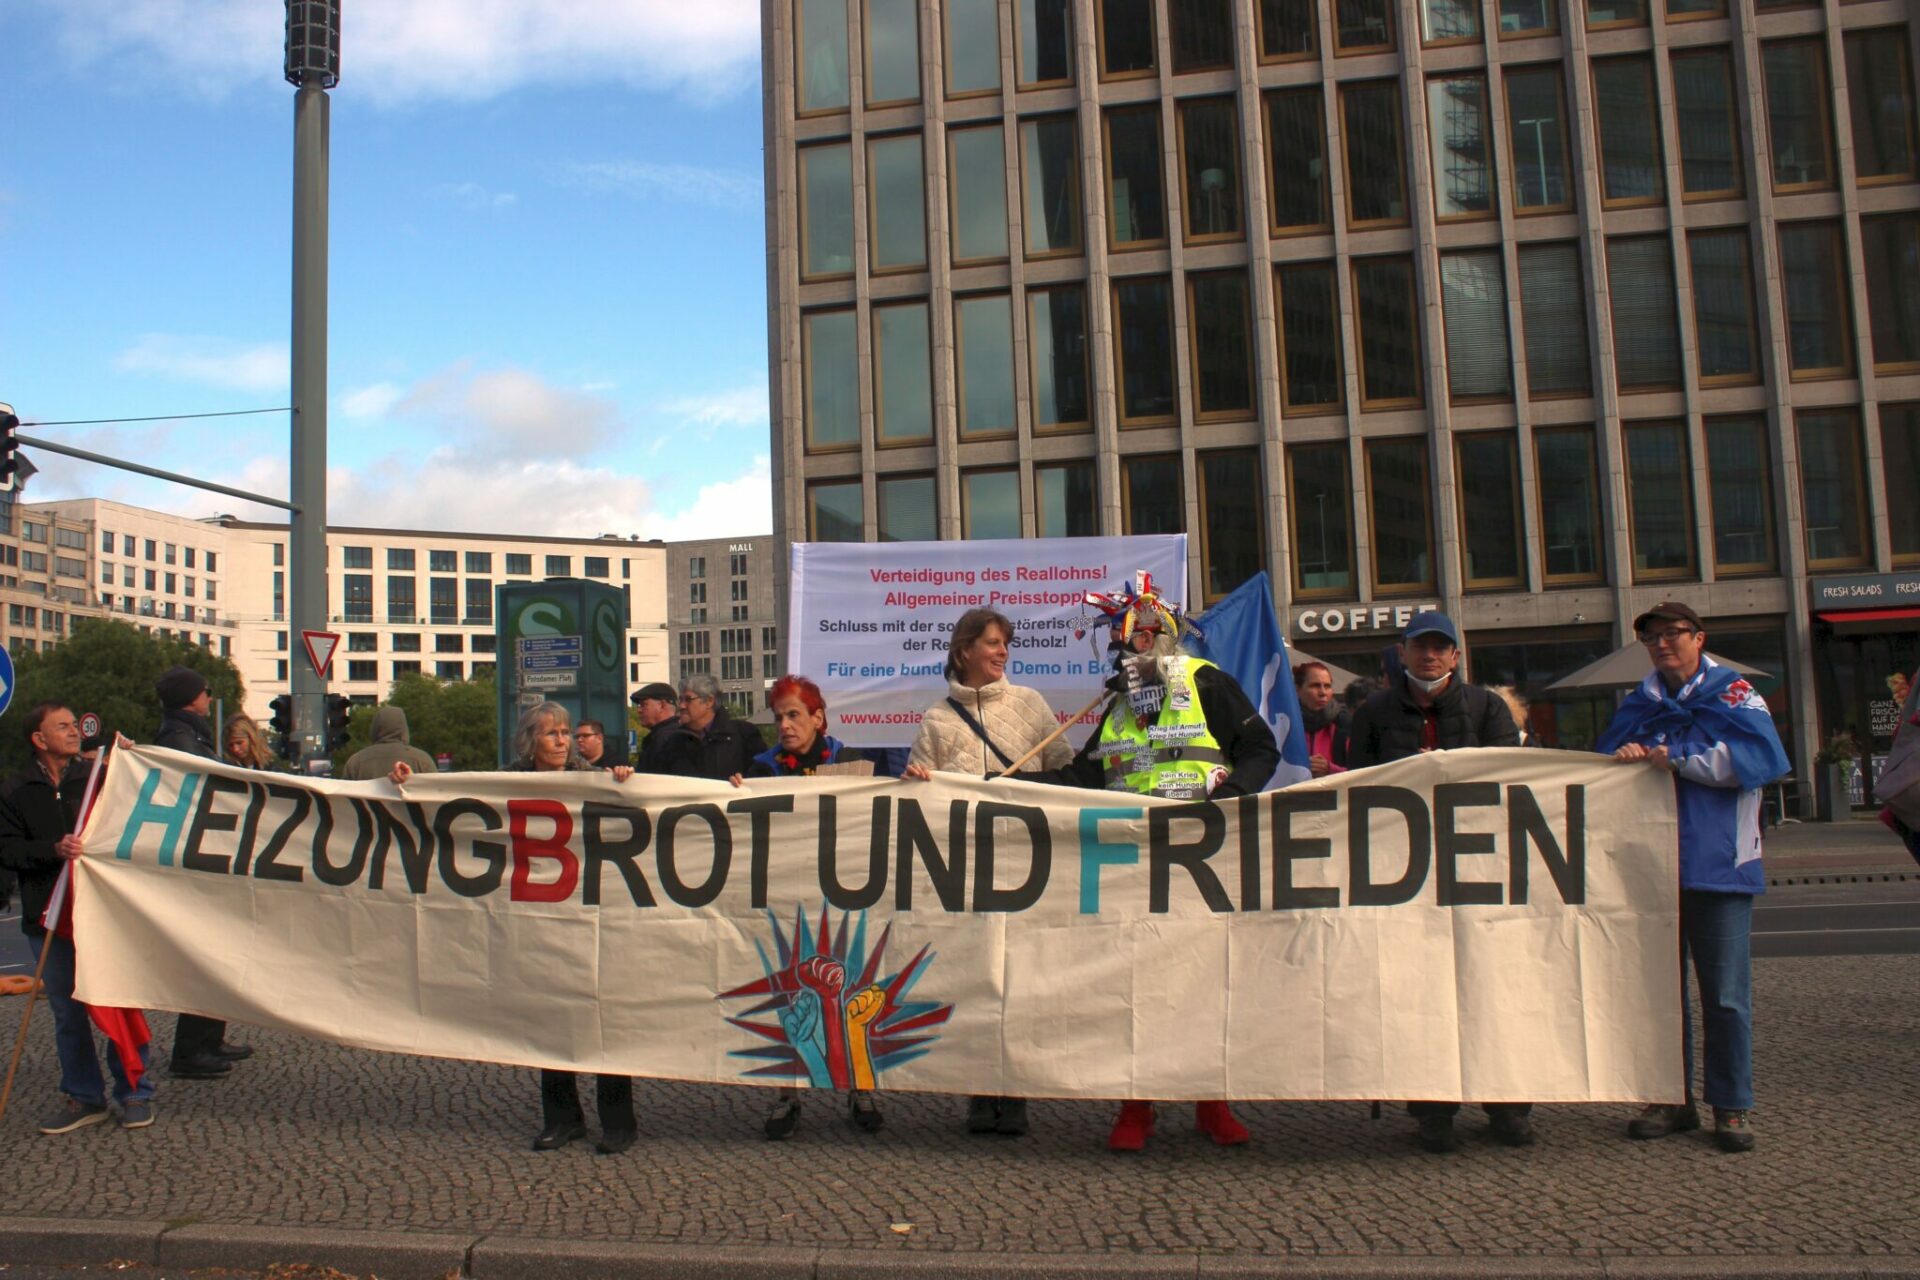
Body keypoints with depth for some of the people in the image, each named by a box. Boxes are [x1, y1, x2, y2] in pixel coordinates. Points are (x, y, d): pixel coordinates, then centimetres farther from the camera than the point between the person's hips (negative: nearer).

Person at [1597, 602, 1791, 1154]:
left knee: (1725, 994, -1)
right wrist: (1627, 758, -9)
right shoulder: (1638, 705, 15)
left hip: (1718, 866, -4)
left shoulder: (1732, 693, 2)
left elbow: (1754, 757, -13)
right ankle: (1672, 1099, 18)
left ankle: (1731, 1106, 9)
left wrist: (1672, 758, -14)